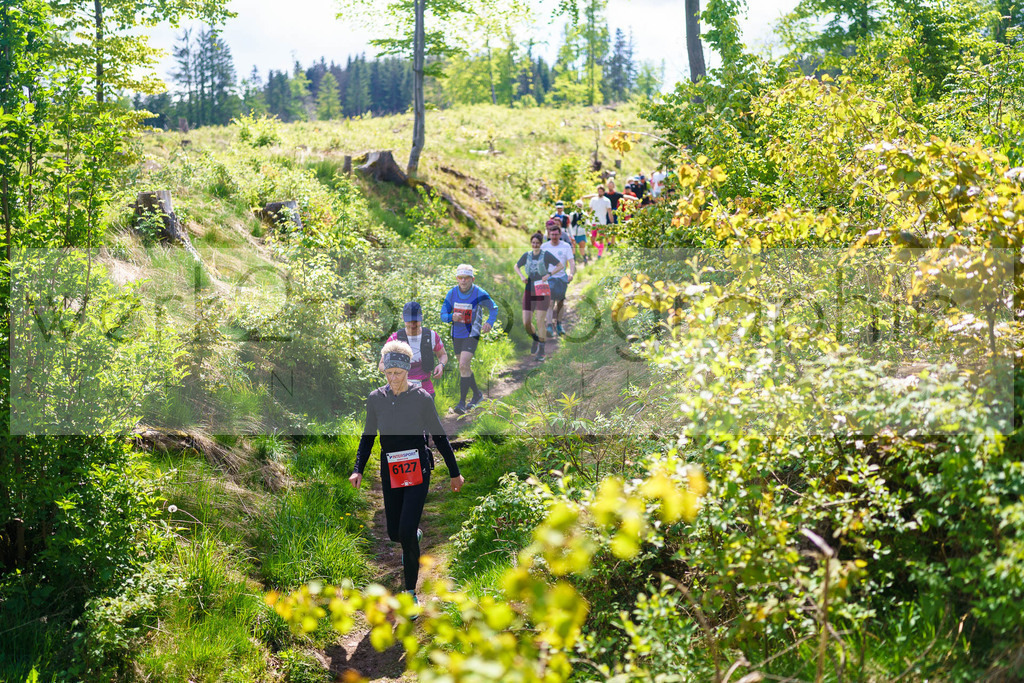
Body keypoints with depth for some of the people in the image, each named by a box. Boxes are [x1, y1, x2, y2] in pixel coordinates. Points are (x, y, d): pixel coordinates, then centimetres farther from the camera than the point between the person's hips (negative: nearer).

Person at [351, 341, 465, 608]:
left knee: (406, 533, -14)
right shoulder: (376, 398, 1)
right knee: (394, 534, 9)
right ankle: (416, 536, 48)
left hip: (417, 470, -4)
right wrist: (358, 470, 1)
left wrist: (454, 473, 6)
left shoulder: (421, 398, -8)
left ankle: (411, 591, 0)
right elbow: (368, 436, 12)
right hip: (390, 472, 4)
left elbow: (439, 436, 1)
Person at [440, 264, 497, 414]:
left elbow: (494, 308, 2)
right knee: (464, 367, 16)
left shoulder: (479, 294, -14)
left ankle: (462, 402, -13)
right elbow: (443, 315, -3)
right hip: (456, 335, 5)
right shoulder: (452, 293, -6)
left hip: (471, 335, -5)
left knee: (463, 366, -19)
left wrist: (489, 323, -16)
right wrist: (452, 317, -27)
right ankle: (477, 394, 37)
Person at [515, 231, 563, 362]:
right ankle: (535, 340, 30)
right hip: (529, 292, 4)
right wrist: (522, 276, 3)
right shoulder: (527, 255, 6)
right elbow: (516, 267, 22)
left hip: (542, 292, -4)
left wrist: (549, 274, -12)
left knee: (540, 322, -8)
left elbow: (561, 266, 0)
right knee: (526, 323, -1)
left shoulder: (546, 255, -5)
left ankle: (541, 351, 2)